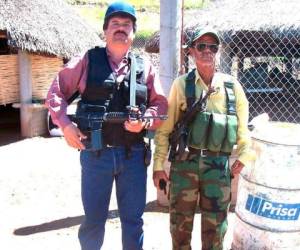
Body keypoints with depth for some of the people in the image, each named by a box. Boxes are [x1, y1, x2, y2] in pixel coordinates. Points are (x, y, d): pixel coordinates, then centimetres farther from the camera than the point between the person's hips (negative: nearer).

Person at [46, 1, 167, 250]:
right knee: (93, 218, 12)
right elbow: (57, 91, 5)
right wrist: (65, 124, -8)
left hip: (133, 154, 2)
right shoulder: (87, 60, 3)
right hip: (95, 153, -1)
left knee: (133, 218, 13)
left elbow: (160, 104, 7)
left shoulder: (145, 67, 7)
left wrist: (145, 121, -12)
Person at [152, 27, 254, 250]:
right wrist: (158, 164, -1)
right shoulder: (181, 84, -2)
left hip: (218, 164, 1)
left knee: (215, 224, 11)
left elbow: (243, 123, 12)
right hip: (185, 162, -1)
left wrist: (244, 155, 7)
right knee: (180, 221, 12)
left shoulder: (232, 85, 2)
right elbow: (165, 128, -1)